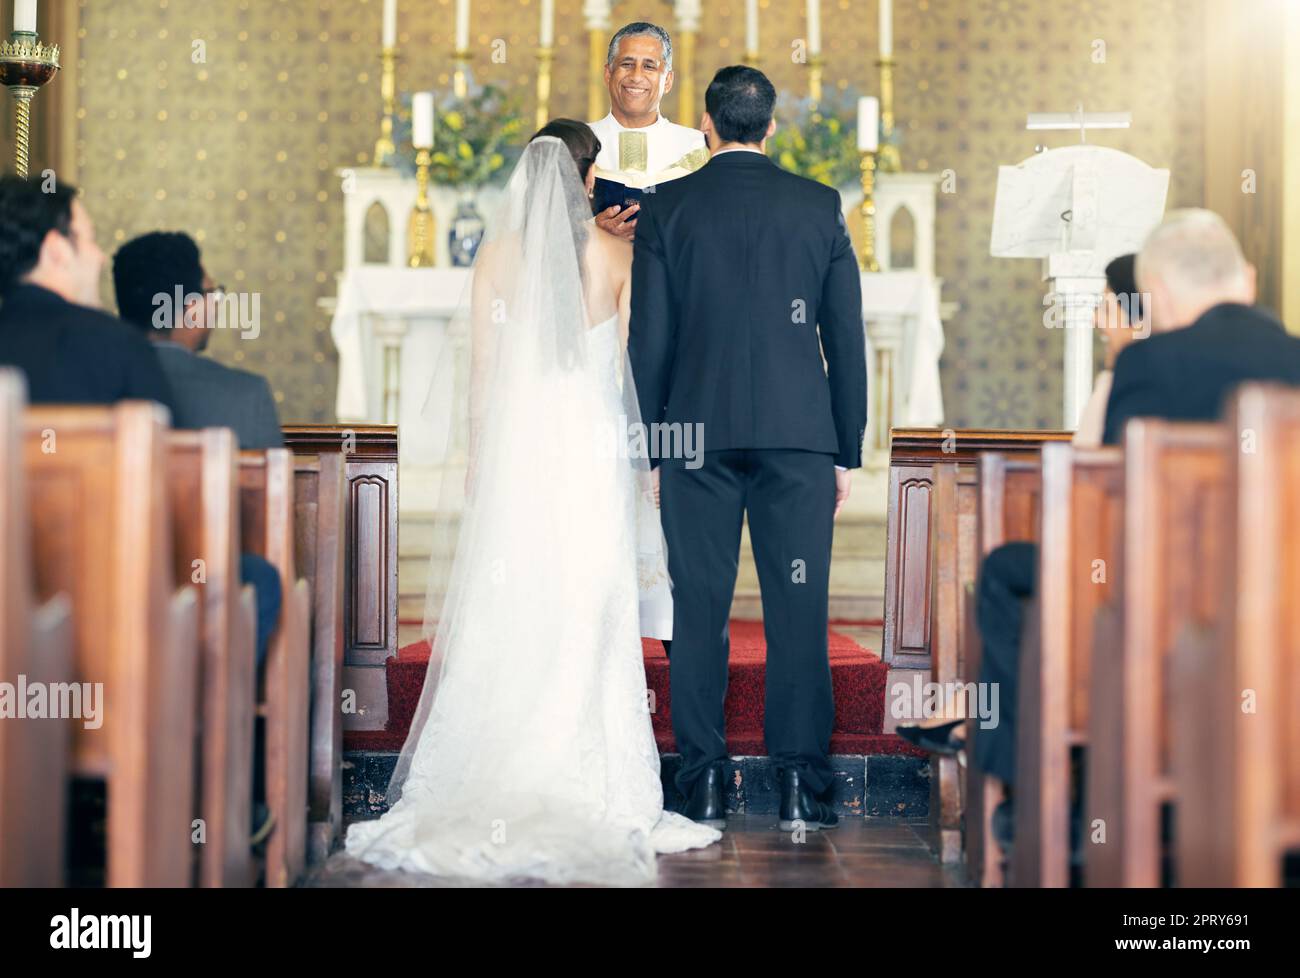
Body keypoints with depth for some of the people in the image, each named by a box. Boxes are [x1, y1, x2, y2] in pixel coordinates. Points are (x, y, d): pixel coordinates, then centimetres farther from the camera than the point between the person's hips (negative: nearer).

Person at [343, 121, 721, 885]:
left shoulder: (498, 255, 1)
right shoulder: (616, 254, -1)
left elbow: (481, 372, 2)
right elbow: (630, 364, 2)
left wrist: (476, 461, 10)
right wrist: (638, 458, 16)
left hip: (515, 449, 1)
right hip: (593, 449, -1)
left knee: (501, 617, 4)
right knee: (589, 620, 2)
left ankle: (500, 793, 7)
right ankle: (589, 792, 5)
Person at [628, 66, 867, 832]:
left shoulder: (667, 208, 3)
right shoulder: (821, 207, 5)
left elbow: (649, 337, 1)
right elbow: (847, 337, 4)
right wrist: (848, 451, 9)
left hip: (697, 431, 0)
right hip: (798, 433, 0)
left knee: (700, 607, 4)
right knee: (798, 607, 2)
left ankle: (705, 784, 7)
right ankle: (802, 785, 2)